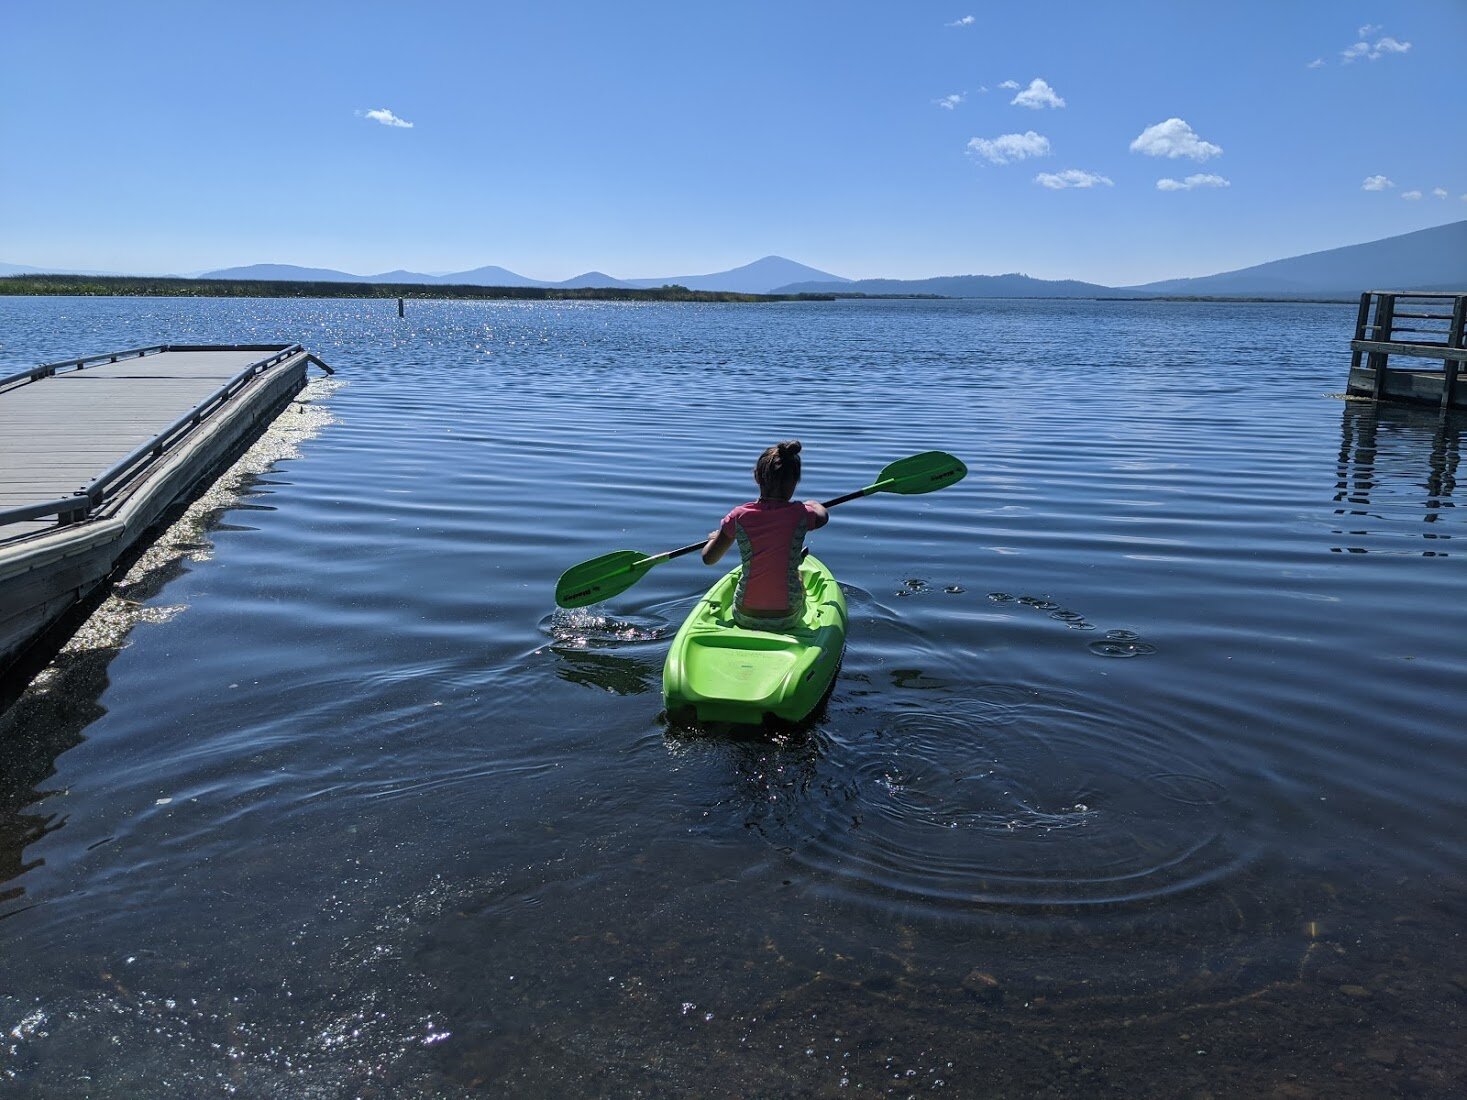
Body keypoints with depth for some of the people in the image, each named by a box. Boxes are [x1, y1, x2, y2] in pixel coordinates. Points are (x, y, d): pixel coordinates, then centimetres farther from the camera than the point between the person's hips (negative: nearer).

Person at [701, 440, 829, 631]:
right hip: (788, 619, 0)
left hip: (744, 618, 1)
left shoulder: (739, 516, -11)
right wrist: (813, 504, 37)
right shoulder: (800, 514, -12)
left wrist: (714, 538, 23)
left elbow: (708, 559, 2)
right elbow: (823, 515, 14)